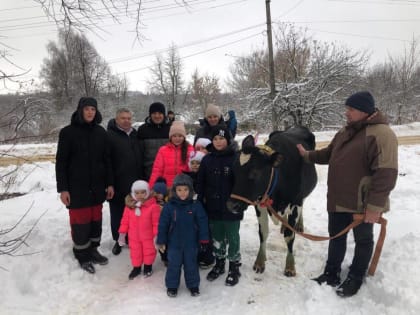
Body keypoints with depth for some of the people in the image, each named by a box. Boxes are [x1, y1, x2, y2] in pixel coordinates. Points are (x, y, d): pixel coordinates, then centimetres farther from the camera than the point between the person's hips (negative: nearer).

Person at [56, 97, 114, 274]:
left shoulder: (100, 132, 5)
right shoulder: (68, 132, -6)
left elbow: (107, 160, 9)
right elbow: (61, 162, -5)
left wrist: (109, 183, 6)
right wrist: (62, 188, -10)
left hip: (97, 186, 4)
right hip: (77, 187, -4)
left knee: (96, 220, 12)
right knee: (80, 221, 1)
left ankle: (93, 250, 28)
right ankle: (82, 255, 17)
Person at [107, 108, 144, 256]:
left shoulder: (135, 135, 12)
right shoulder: (110, 135, -7)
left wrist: (141, 178, 14)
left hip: (135, 182, 5)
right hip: (118, 182, -5)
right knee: (117, 213, 8)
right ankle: (118, 240, 23)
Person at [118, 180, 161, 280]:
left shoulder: (153, 206, -18)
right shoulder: (129, 206, -7)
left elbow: (156, 222, -14)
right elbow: (125, 221, 1)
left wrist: (156, 235, -13)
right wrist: (122, 233, 2)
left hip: (148, 236, -2)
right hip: (133, 236, 3)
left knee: (149, 251, 15)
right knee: (135, 253, 16)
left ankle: (148, 267, 39)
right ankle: (136, 267, 38)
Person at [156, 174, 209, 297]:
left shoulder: (196, 205, -9)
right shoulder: (169, 206, -9)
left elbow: (202, 222, -4)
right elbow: (163, 225, -3)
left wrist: (204, 239, -6)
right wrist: (161, 241, -1)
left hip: (191, 243, 0)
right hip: (174, 243, 0)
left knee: (191, 264, 13)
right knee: (174, 264, 11)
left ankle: (193, 285, 31)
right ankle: (172, 285, 29)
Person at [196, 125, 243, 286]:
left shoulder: (236, 158, -9)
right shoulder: (207, 159, 1)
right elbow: (200, 183, 5)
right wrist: (200, 203, 1)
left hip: (231, 208, -3)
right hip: (213, 207, 3)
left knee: (232, 237, 9)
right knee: (216, 236, 17)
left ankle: (234, 267, 26)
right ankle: (219, 263, 36)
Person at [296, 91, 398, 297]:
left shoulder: (381, 134, -19)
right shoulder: (346, 131, 9)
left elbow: (386, 173, -24)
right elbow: (330, 154, 24)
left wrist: (375, 205, -25)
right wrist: (308, 155, 15)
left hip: (362, 204, -8)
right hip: (338, 200, 8)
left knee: (363, 240, 13)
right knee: (336, 236, 18)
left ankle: (355, 279, 28)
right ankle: (331, 274, 34)